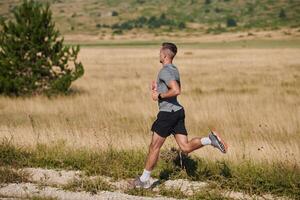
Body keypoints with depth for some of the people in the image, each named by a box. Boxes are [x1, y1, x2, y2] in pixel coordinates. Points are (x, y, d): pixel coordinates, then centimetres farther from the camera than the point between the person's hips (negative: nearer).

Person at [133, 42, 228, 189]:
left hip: (167, 112, -9)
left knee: (154, 147, 2)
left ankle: (144, 180, 11)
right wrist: (158, 88, 19)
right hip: (178, 111, 9)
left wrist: (159, 96, -17)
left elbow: (176, 91, -28)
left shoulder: (165, 71, -15)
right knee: (186, 148, 3)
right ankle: (210, 139, -15)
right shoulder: (174, 69, 16)